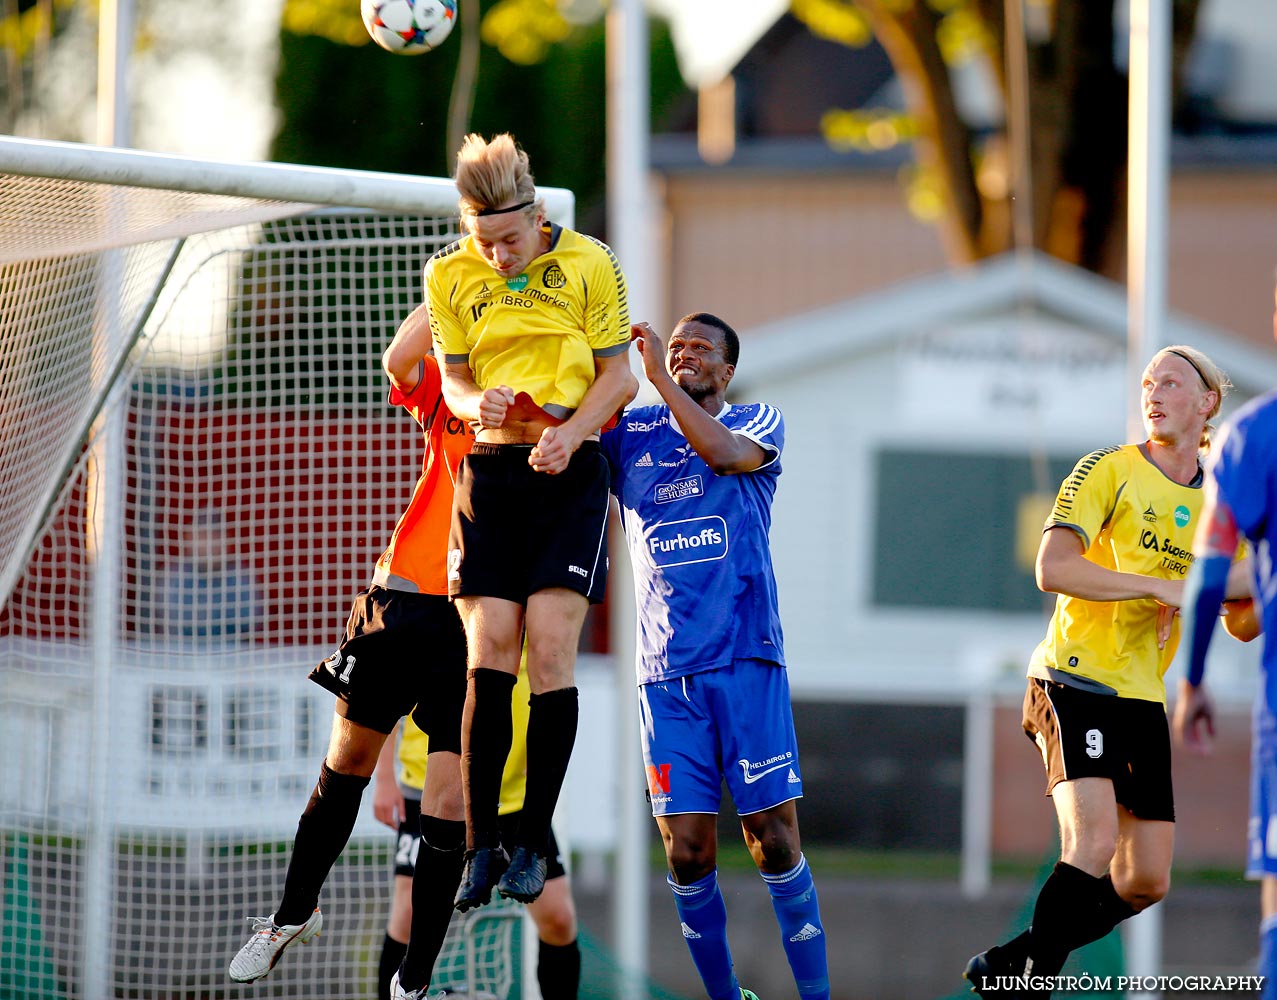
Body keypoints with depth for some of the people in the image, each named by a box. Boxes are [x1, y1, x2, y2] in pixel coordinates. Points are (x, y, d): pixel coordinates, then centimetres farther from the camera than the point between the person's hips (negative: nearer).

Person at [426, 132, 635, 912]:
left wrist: (570, 432, -15)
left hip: (570, 470, -2)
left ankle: (533, 843, -4)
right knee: (488, 655, -6)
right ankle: (482, 844, -2)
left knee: (550, 650, -10)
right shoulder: (449, 276, 3)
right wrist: (477, 403, -14)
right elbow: (452, 379, 10)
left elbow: (618, 375, 2)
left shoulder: (589, 264, -3)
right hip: (490, 466, 2)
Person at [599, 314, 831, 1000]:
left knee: (773, 837, -7)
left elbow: (725, 452, -15)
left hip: (745, 660, -2)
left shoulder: (758, 422, 7)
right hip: (666, 672, 2)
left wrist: (660, 377, -14)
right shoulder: (629, 435, 13)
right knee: (687, 849, -2)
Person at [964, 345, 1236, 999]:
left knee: (1146, 882, 4)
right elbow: (1052, 569, -18)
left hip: (1146, 698, 6)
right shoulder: (1108, 472, -5)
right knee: (1095, 844, -25)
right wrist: (1160, 586, -22)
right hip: (1077, 681, -6)